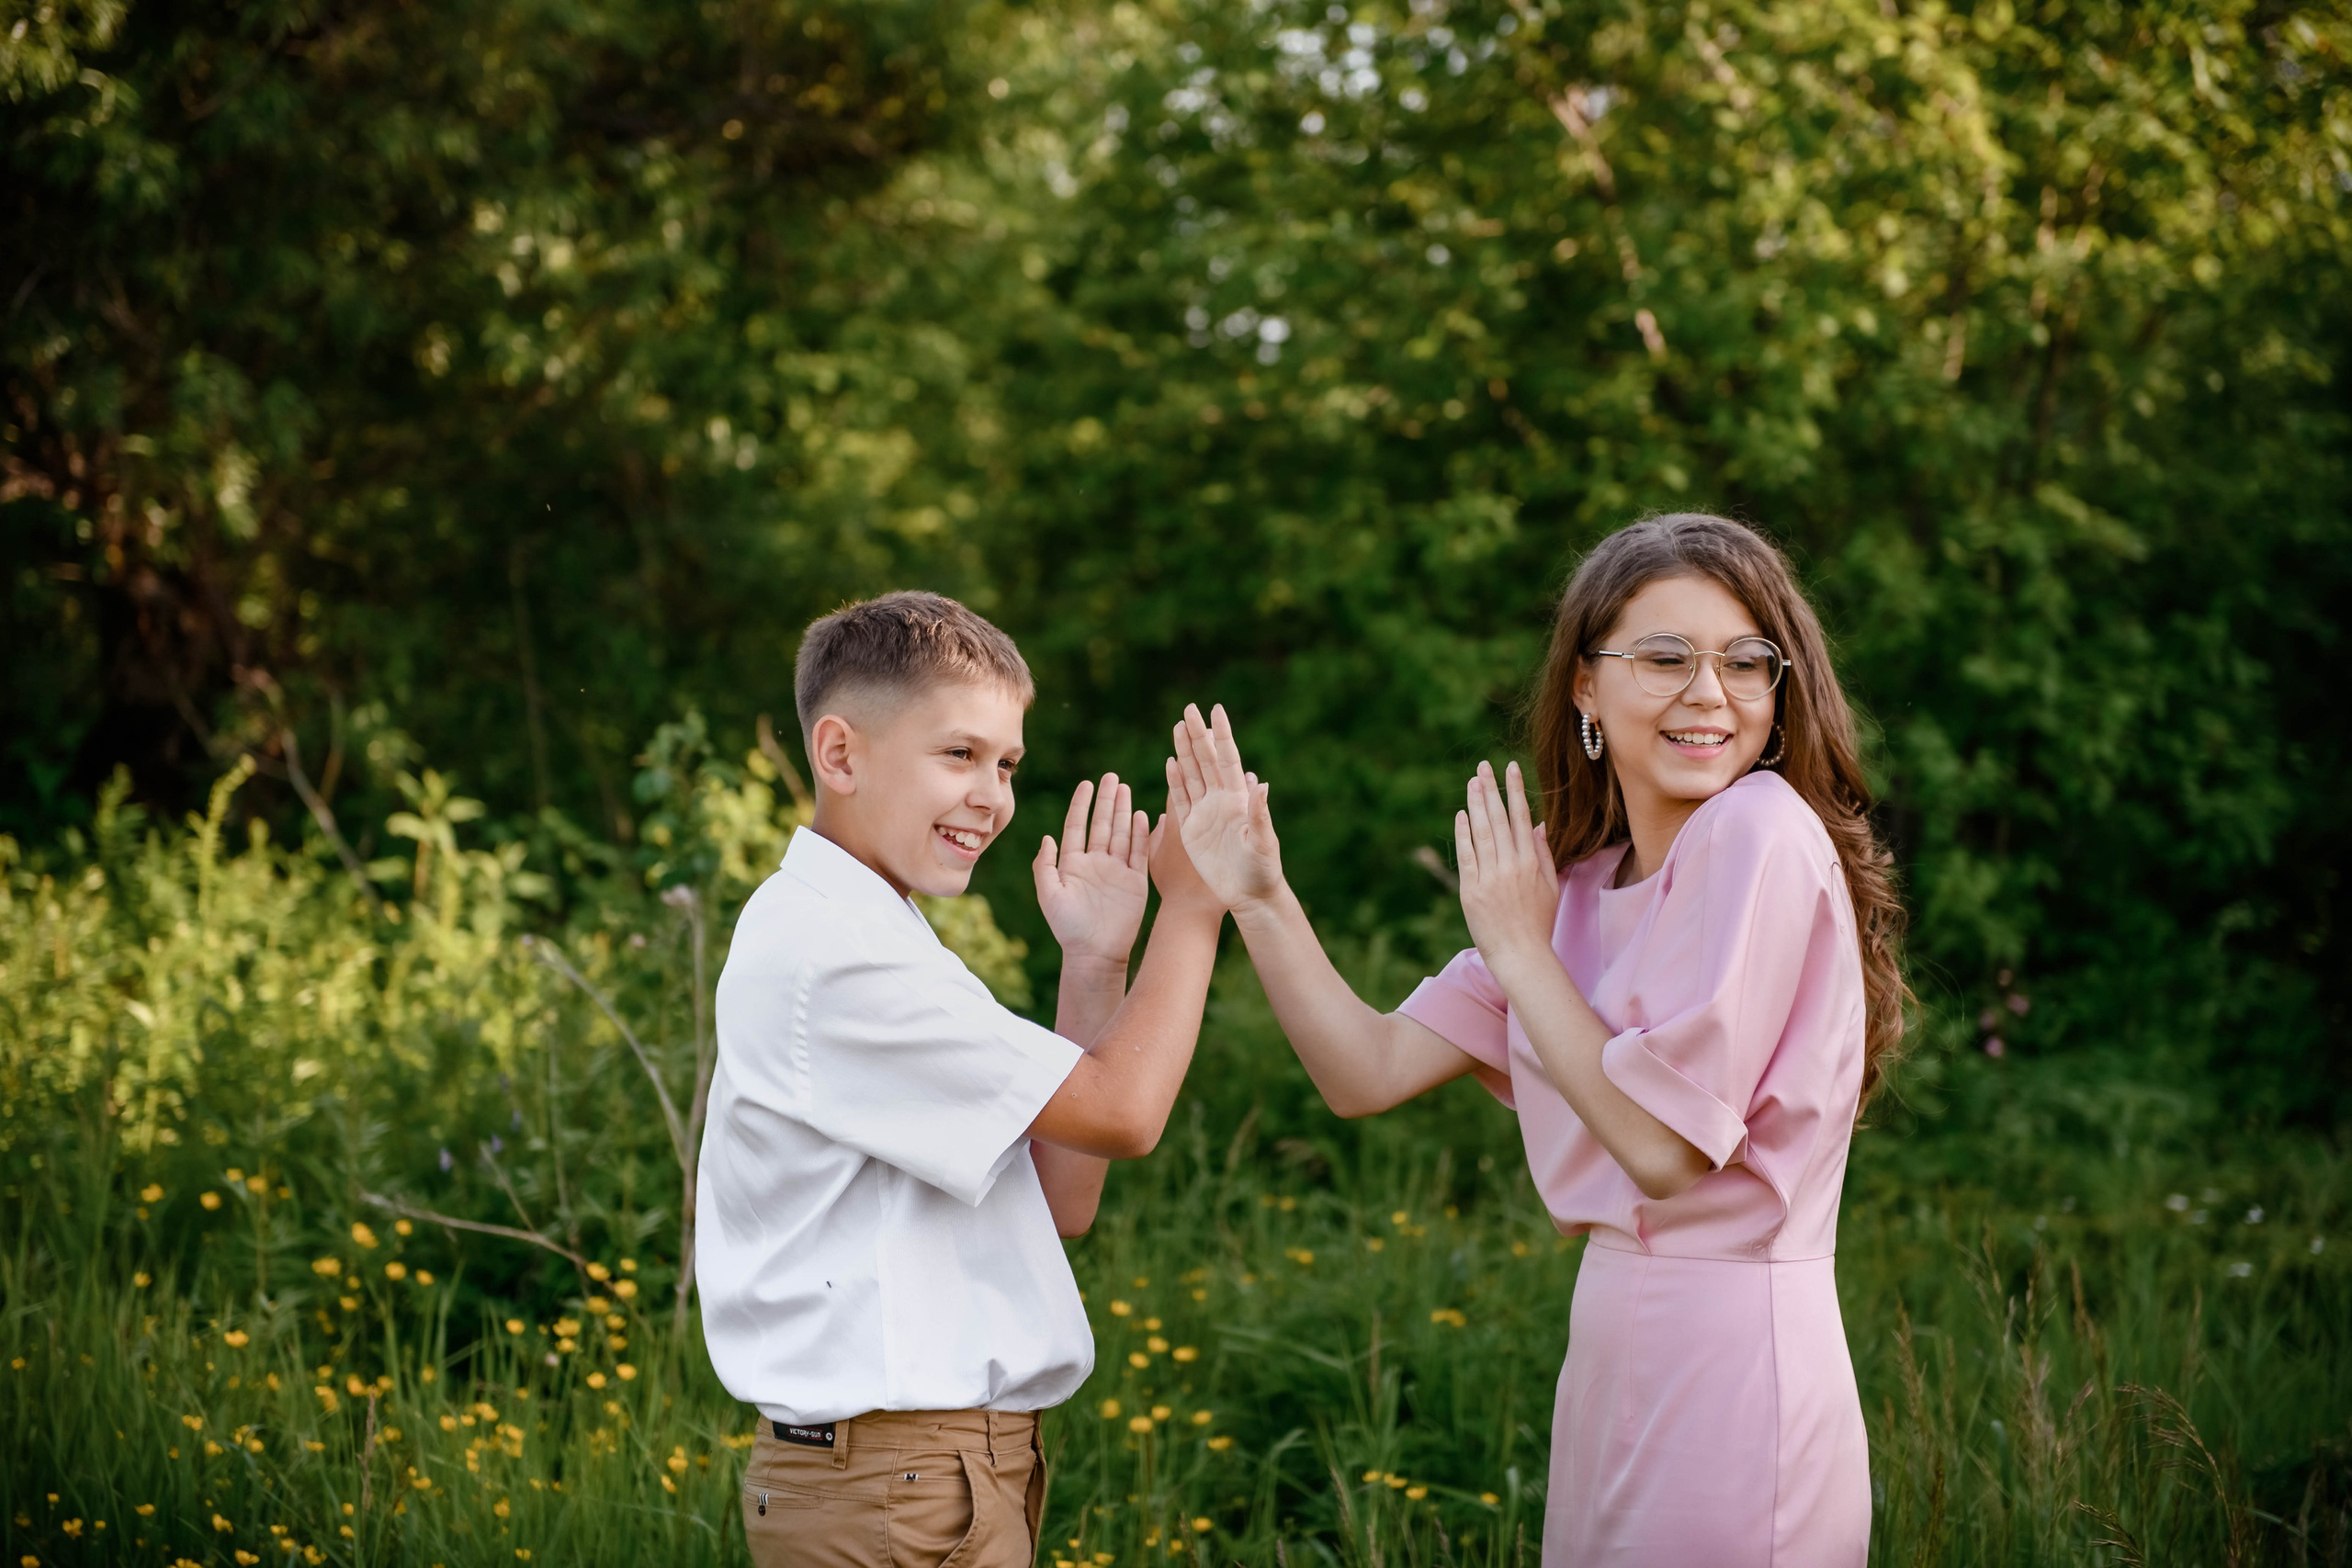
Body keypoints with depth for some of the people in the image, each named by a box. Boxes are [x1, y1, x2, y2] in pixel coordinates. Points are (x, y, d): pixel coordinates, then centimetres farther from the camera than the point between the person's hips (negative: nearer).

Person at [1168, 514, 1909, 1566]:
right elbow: (1371, 1071, 8)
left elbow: (1671, 1149, -18)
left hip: (1731, 1357, -8)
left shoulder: (1762, 833, -14)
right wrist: (1257, 897, -3)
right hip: (1612, 1351, 8)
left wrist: (1520, 954, -10)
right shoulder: (1581, 886, 11)